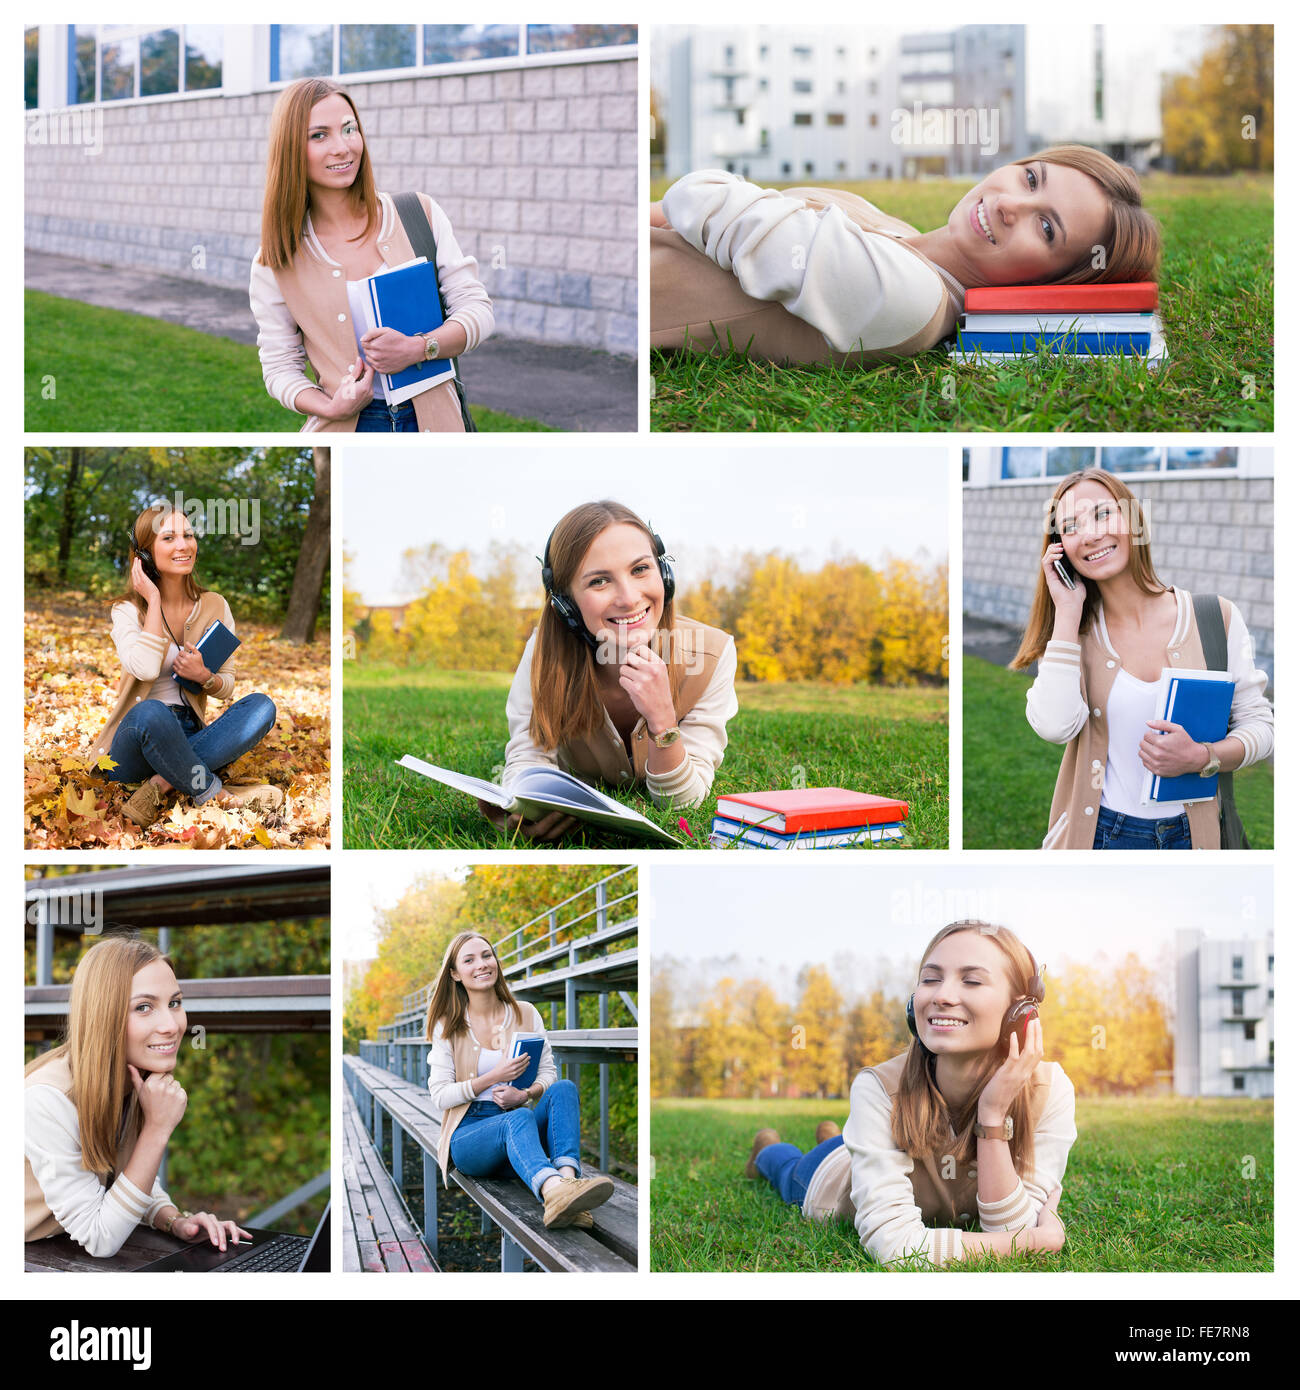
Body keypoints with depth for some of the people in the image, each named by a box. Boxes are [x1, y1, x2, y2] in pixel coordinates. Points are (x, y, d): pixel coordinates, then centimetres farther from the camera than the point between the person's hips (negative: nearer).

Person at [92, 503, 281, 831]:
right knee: (151, 712, -39)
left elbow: (227, 686, 12)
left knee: (261, 705, -21)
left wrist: (204, 677, -12)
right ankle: (213, 795, -24)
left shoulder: (215, 607, 9)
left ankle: (161, 784, -30)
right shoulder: (128, 611, -2)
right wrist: (154, 601, -13)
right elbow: (145, 669, -23)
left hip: (188, 738, 5)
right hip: (134, 744, -5)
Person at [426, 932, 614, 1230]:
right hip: (468, 1133, -3)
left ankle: (568, 1178, -52)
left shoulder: (526, 1015, 13)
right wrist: (493, 1077, -15)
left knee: (563, 1089, -26)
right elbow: (440, 1096, -1)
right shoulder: (447, 1027, 6)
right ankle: (553, 1191, -70)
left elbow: (548, 1072, 10)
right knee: (519, 1118, -37)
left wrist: (526, 1093, -14)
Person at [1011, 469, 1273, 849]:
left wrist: (1202, 757, -20)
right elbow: (1055, 726, -20)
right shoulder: (1075, 632, -2)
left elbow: (1259, 723, 0)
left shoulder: (1216, 616, -4)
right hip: (1100, 832, 0)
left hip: (1195, 833, 0)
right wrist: (1068, 609, -14)